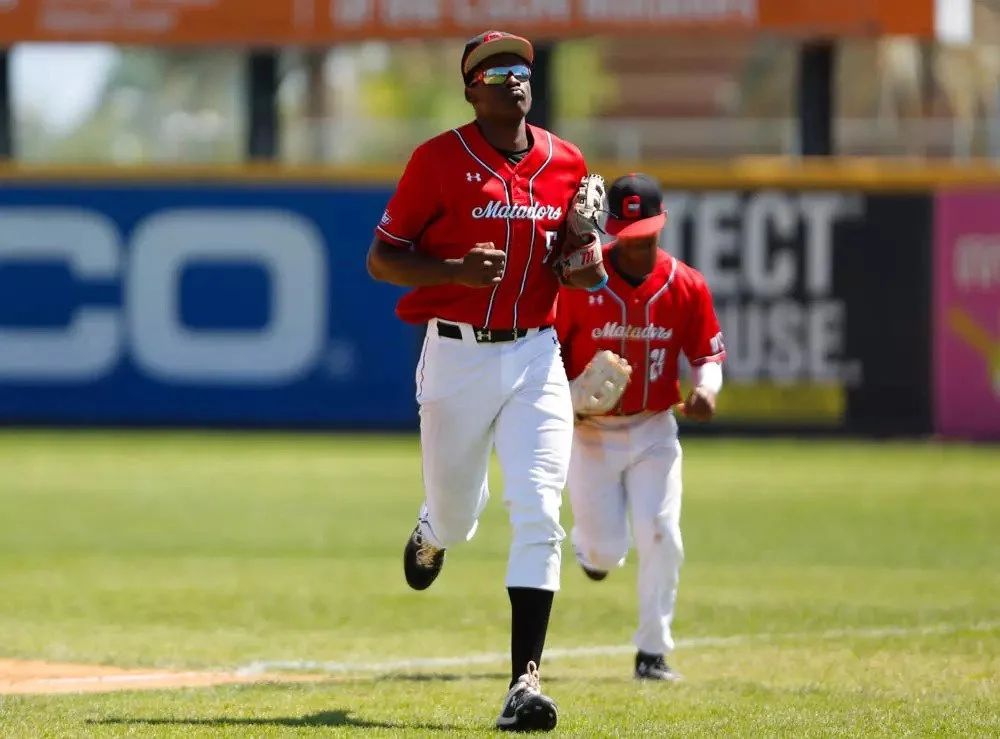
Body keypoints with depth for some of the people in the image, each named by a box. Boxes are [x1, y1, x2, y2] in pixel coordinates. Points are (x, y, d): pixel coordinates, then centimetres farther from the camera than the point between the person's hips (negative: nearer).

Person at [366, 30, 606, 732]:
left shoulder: (567, 164, 6)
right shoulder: (439, 159, -5)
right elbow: (381, 258, -4)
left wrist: (587, 271, -5)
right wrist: (457, 271, -20)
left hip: (536, 357, 2)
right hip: (456, 355, -2)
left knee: (537, 515, -12)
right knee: (457, 513, 12)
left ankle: (525, 682, -14)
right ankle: (433, 533, 52)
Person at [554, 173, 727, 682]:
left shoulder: (685, 286, -6)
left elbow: (708, 353, 5)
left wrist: (706, 388, -17)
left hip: (654, 430, 2)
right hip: (590, 431, -2)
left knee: (661, 539, -10)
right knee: (606, 552, -4)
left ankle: (653, 653, 4)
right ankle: (587, 541, 36)